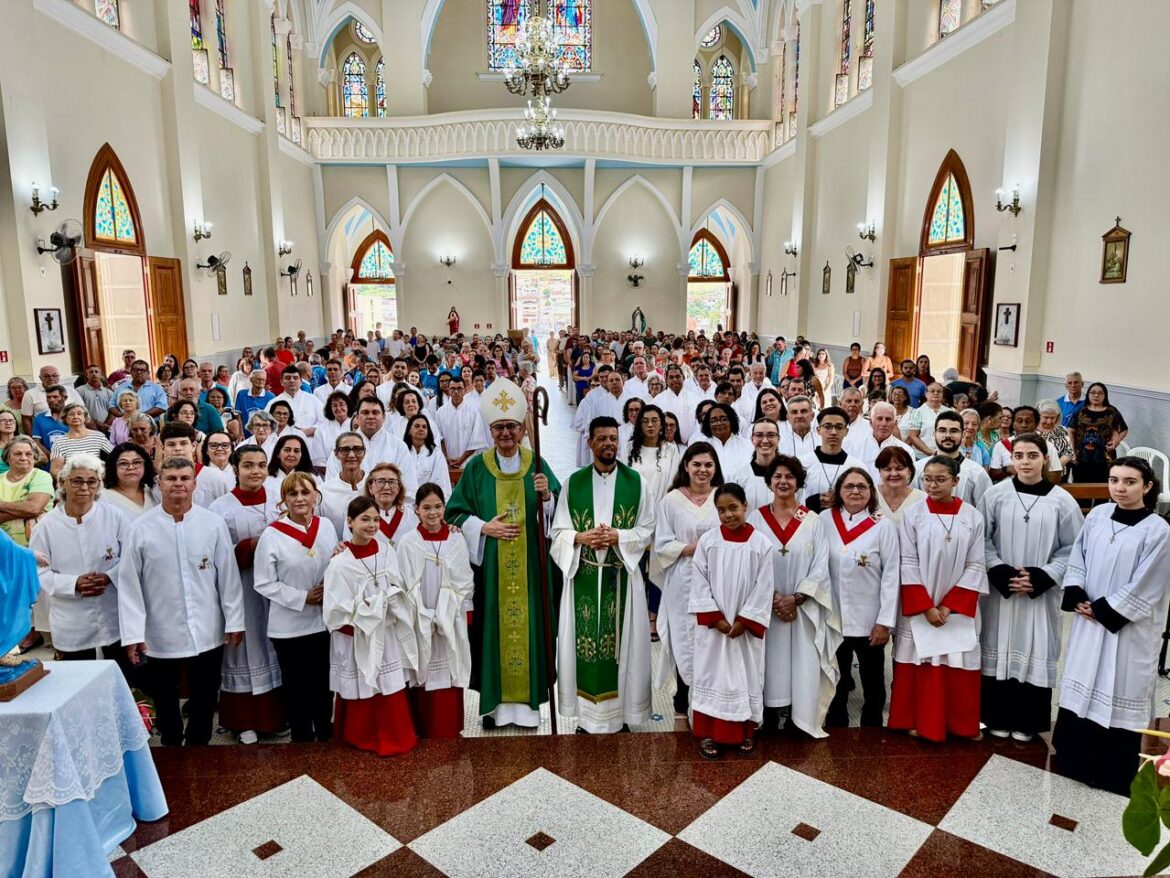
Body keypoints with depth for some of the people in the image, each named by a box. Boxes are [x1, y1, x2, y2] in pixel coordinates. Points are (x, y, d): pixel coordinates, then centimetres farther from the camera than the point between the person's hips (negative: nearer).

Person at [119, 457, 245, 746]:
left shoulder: (214, 524, -5)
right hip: (160, 636, 0)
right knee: (165, 702, 18)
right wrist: (132, 634, -7)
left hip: (207, 633, 1)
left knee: (204, 703, 15)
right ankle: (171, 747, 39)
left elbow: (228, 576, -1)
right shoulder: (139, 529, -6)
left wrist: (234, 621, -1)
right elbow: (129, 584, -4)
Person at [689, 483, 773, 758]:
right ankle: (708, 734, 16)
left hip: (747, 627, 0)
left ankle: (745, 732, 23)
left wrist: (743, 621, -10)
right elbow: (700, 583, -4)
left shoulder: (761, 544, -5)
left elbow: (763, 588, -5)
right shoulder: (707, 541, -4)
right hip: (712, 626, 0)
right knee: (711, 675, 6)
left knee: (746, 676, 8)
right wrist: (716, 619, -10)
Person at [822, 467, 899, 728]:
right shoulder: (825, 520, -3)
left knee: (873, 686, 14)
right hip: (832, 618, 2)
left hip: (869, 621, -2)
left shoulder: (883, 525, -8)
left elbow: (891, 575, -8)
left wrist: (885, 621, -11)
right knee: (835, 684, 17)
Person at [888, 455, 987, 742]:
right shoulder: (913, 514, -5)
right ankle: (919, 722, 21)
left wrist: (949, 605, -9)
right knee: (921, 664, 5)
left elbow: (976, 566, -3)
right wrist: (926, 606, -11)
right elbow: (908, 564, -6)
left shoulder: (972, 516, -2)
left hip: (959, 607, 1)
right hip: (919, 607, -1)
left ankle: (963, 726, 25)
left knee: (960, 666, 7)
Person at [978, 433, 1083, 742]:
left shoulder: (1061, 500, -4)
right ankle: (998, 718, 21)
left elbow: (1073, 548, 0)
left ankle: (1027, 721, 22)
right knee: (1000, 650, 8)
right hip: (1000, 589, 0)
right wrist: (1001, 573, -13)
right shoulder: (995, 495, -5)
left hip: (1042, 592, 0)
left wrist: (1041, 577, -10)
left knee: (1035, 652, 6)